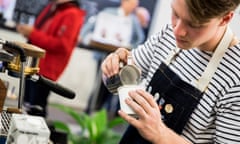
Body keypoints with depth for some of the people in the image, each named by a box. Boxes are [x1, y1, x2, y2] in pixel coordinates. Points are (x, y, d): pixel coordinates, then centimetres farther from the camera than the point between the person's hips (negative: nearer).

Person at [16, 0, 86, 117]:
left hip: (45, 69, -9)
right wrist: (28, 31, 4)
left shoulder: (72, 14, -16)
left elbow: (62, 45, -24)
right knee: (26, 104, 18)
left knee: (36, 108, -4)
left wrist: (32, 34, -24)